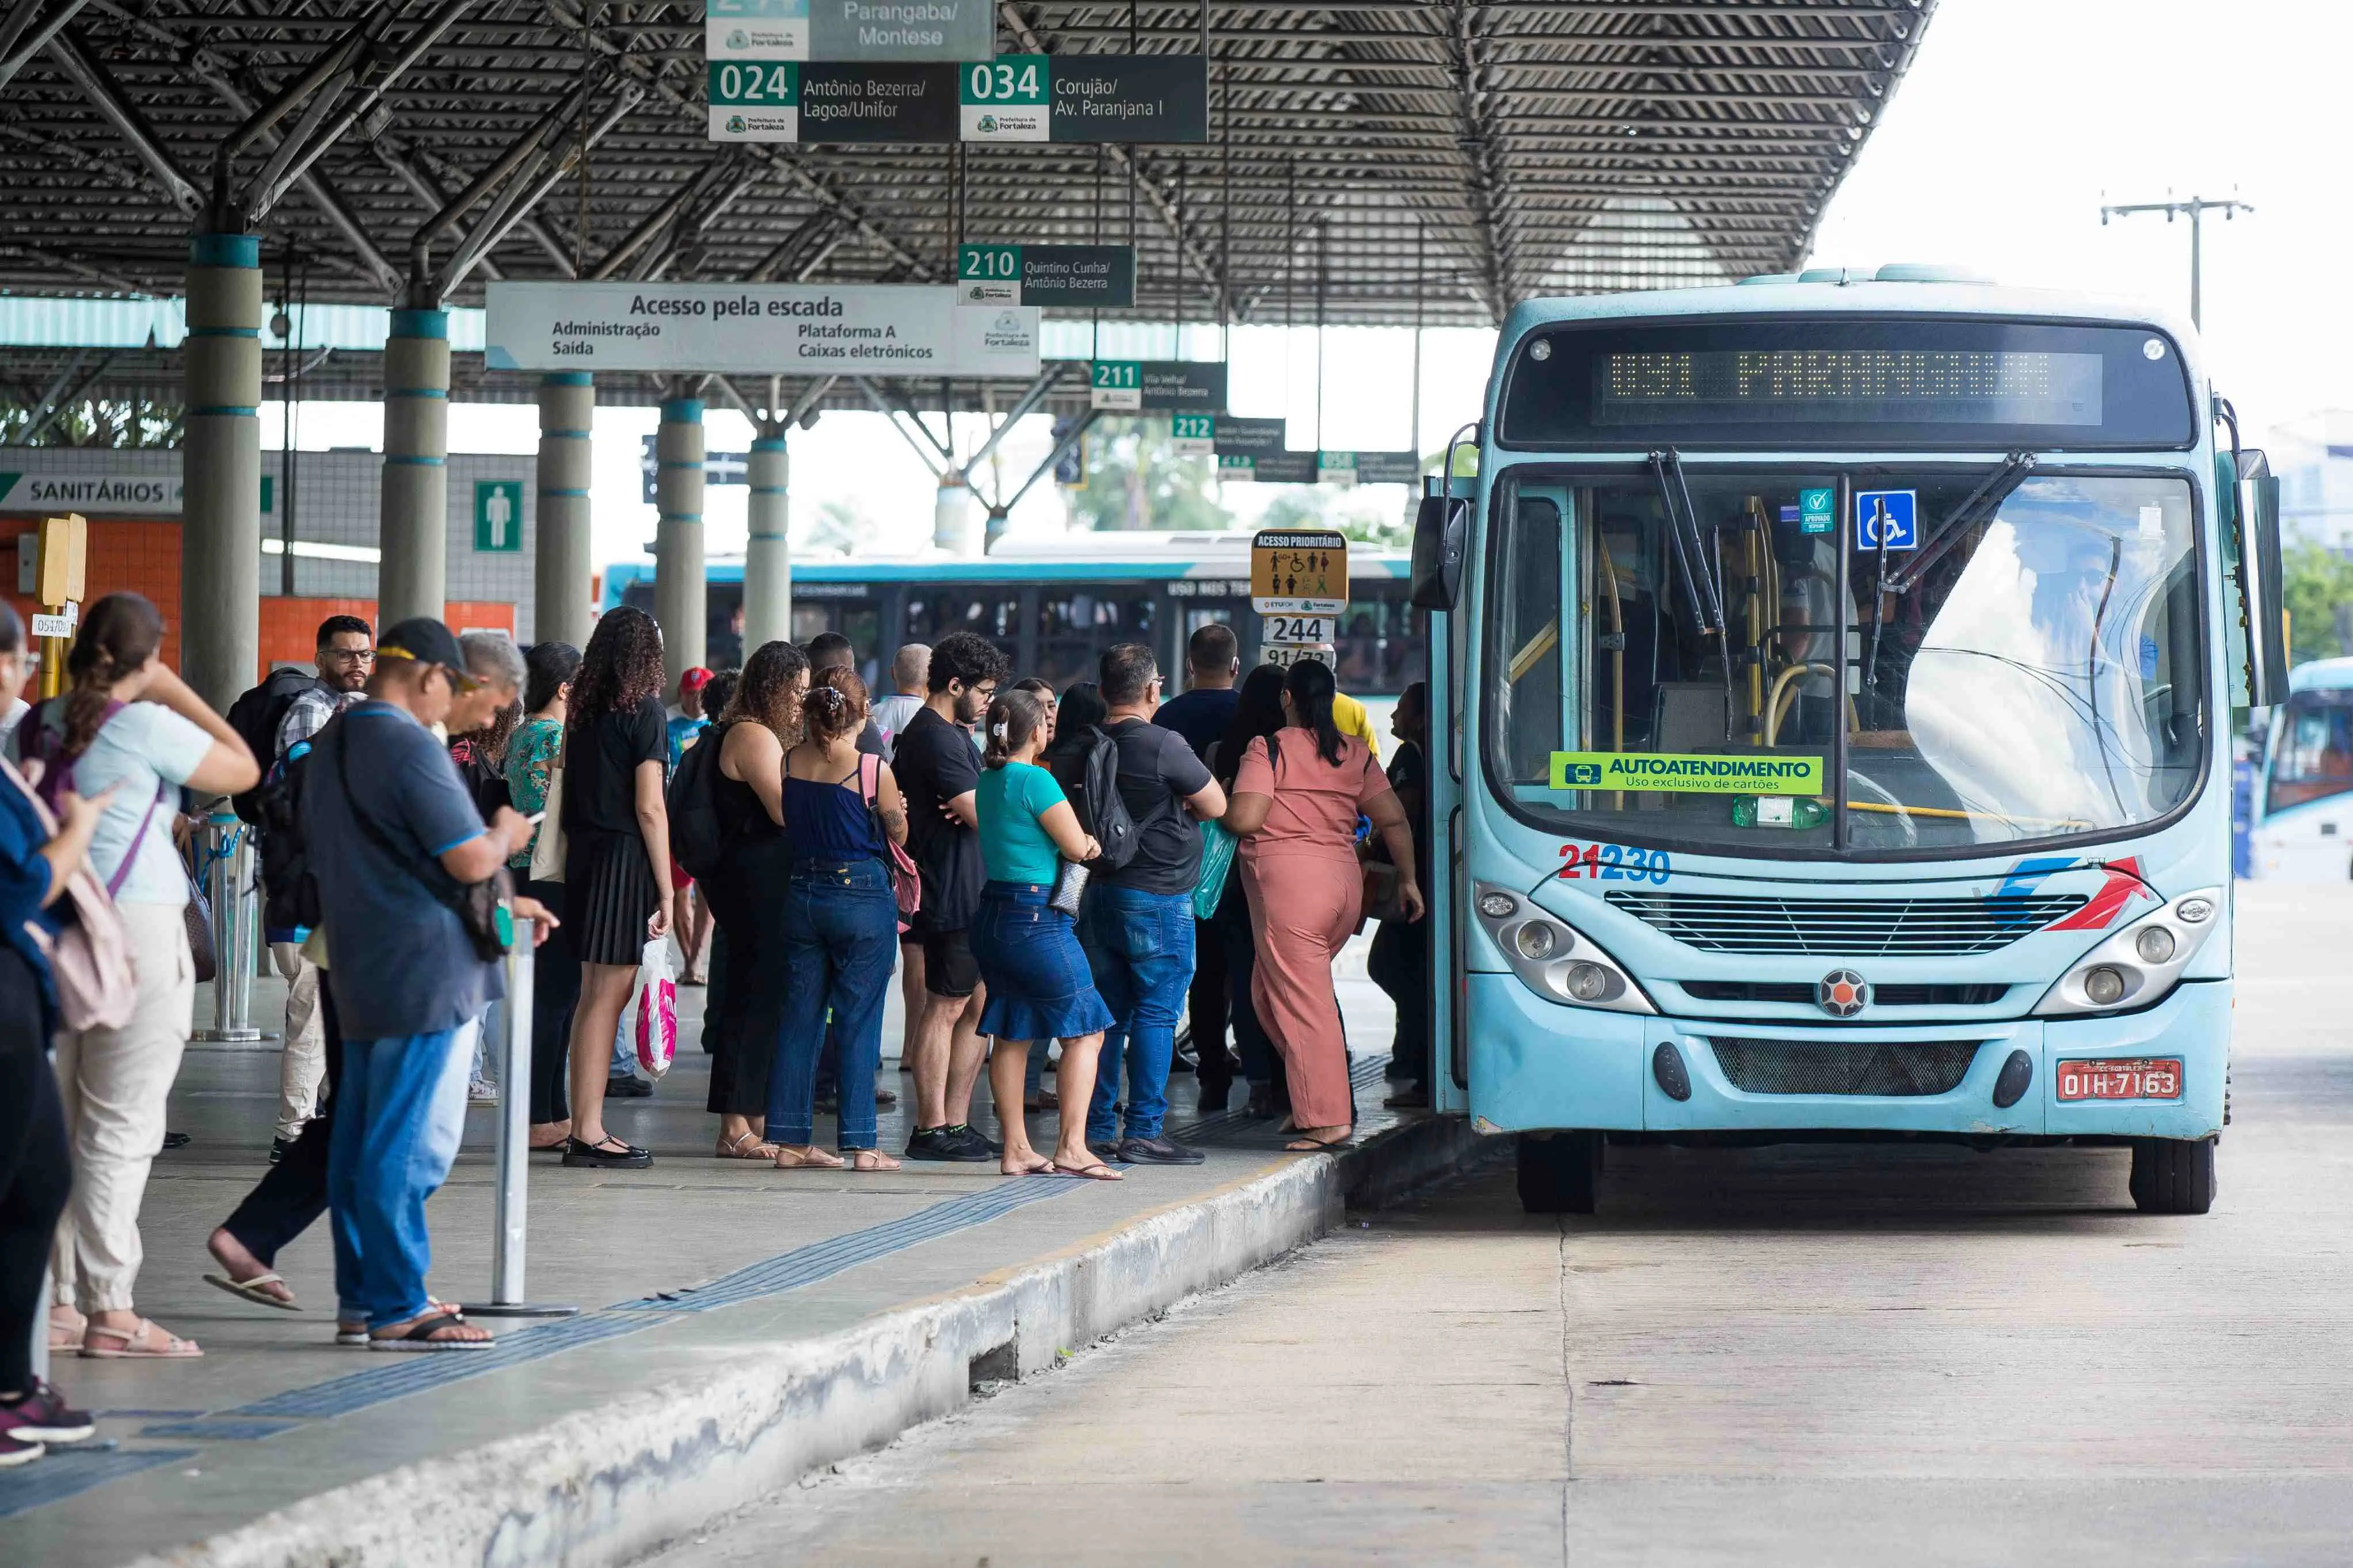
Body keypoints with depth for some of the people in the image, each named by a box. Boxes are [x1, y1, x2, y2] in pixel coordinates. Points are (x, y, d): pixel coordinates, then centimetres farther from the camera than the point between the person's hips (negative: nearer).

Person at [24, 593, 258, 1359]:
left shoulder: (37, 726, 8)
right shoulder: (148, 727, -10)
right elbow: (244, 771, 0)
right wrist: (177, 693, 4)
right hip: (134, 927, -6)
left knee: (51, 1123, 9)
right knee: (119, 1126, -3)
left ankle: (56, 1302, 10)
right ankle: (110, 1310, -3)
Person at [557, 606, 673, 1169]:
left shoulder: (583, 710, 11)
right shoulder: (643, 710, -9)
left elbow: (568, 794, 12)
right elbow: (649, 808, -13)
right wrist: (666, 891, -11)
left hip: (582, 855, 7)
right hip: (625, 862, -7)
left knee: (595, 995, 12)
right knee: (608, 995, -5)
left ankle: (586, 1127, 14)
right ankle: (587, 1134, -5)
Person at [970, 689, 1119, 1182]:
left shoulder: (987, 780, 10)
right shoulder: (1036, 781, -15)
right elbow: (1077, 848, -12)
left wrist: (1083, 841, 5)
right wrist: (1089, 841, 11)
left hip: (994, 915, 8)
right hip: (1038, 918, -8)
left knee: (1011, 1034, 10)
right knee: (1084, 1029, -1)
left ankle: (1016, 1149, 11)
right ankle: (1071, 1146, -7)